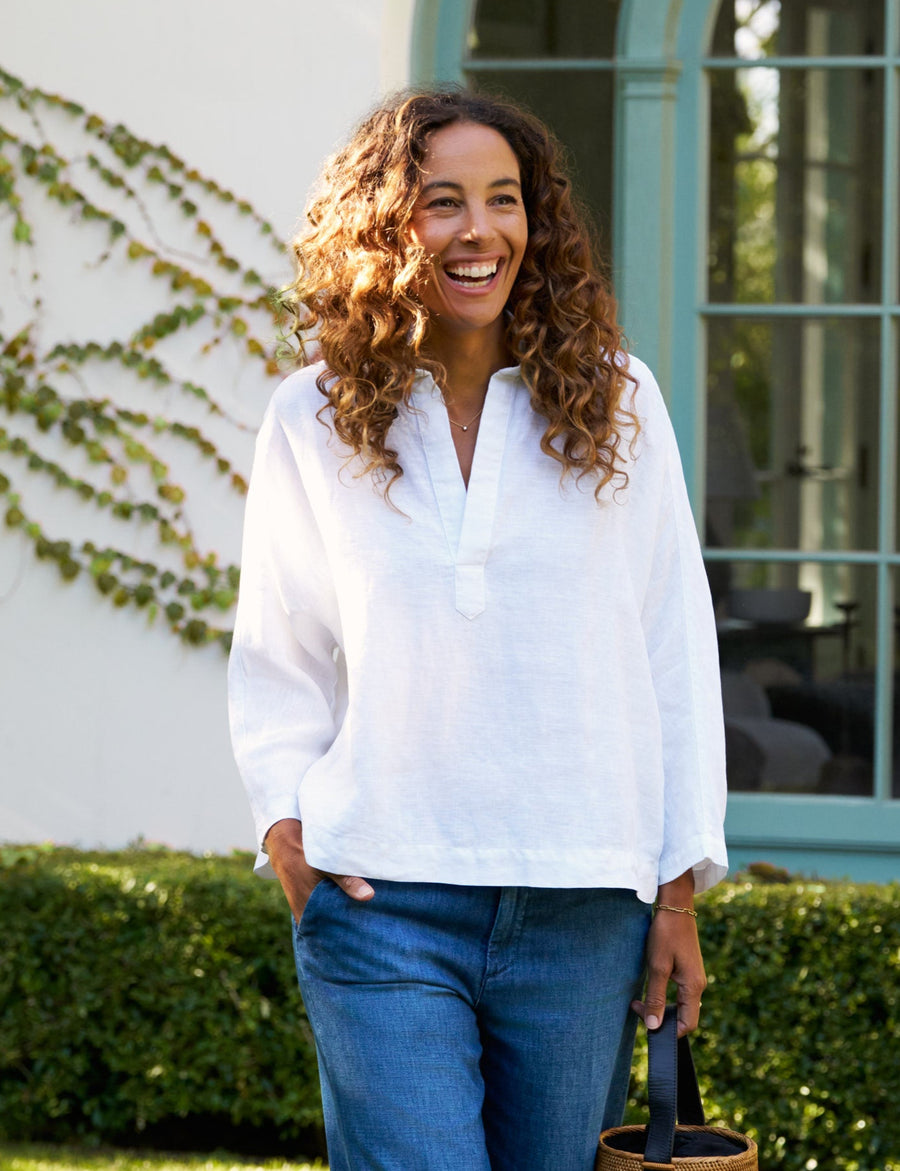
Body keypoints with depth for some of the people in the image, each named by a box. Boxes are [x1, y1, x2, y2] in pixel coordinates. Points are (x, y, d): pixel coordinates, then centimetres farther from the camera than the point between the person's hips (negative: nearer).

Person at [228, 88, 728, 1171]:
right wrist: (285, 821, -2)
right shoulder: (313, 419, 4)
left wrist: (679, 887, 4)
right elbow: (275, 660, 13)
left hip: (583, 911, 1)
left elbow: (675, 651, 6)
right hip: (381, 906, -1)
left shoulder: (615, 401, 4)